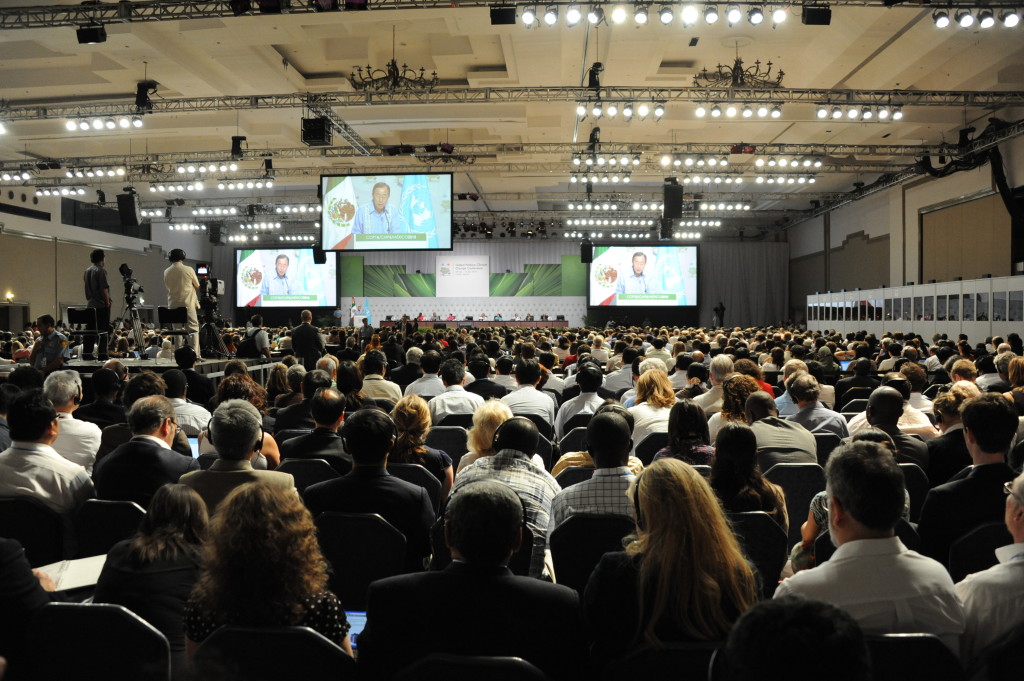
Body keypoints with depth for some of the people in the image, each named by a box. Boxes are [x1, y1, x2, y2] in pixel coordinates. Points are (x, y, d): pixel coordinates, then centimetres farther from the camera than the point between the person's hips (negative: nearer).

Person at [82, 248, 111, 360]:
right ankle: (102, 355, -6)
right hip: (101, 304, -8)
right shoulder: (100, 270, -10)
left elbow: (87, 286, 18)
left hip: (90, 304, 8)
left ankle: (86, 354, 10)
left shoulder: (87, 271, 14)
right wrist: (108, 301, -7)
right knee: (103, 330, -5)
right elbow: (104, 288, -15)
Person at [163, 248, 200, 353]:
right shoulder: (188, 270, -4)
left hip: (173, 306, 4)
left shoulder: (166, 272, 5)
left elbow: (168, 287, 15)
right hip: (188, 304, -4)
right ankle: (195, 354, -12)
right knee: (193, 329, -3)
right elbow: (197, 286, 5)